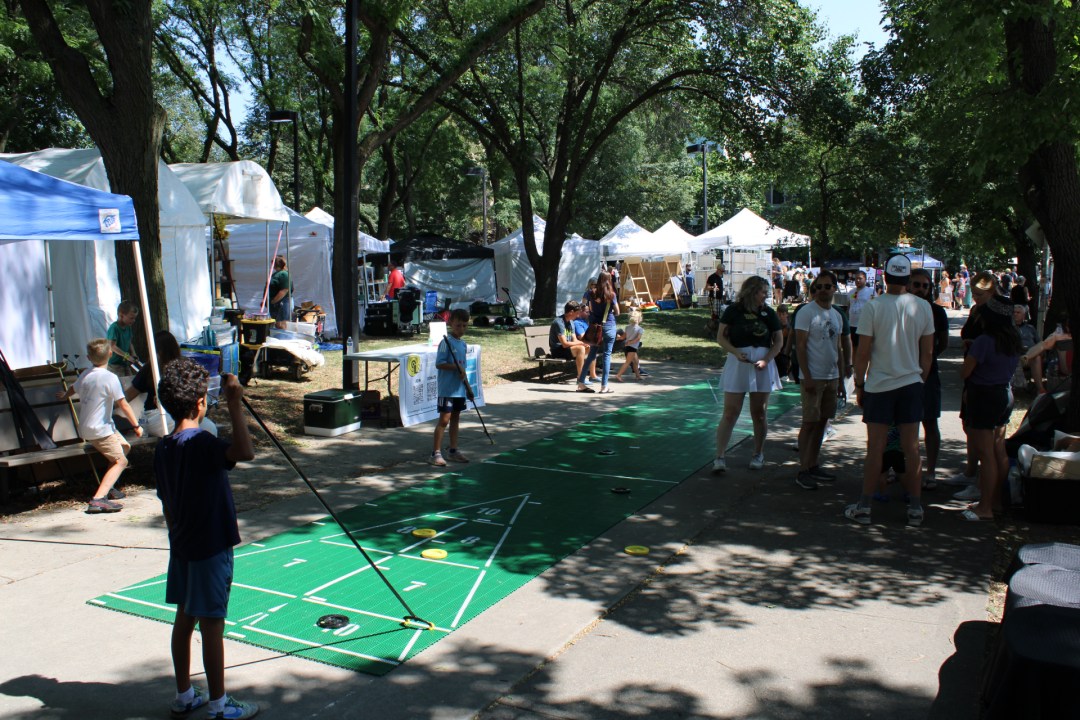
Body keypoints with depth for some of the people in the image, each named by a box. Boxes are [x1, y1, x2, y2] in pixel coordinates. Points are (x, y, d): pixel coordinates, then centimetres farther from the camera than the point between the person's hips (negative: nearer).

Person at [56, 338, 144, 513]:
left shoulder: (85, 375, 8)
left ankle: (107, 487, 23)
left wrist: (65, 395, 53)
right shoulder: (110, 378, -17)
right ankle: (98, 499, -25)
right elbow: (123, 405, -17)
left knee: (125, 447, 21)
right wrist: (136, 425, -8)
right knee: (120, 461, -11)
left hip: (87, 427, 9)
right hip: (99, 430, -9)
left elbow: (74, 388, 30)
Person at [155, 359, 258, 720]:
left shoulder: (164, 447, 5)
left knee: (185, 618, 16)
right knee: (212, 624, 1)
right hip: (210, 548, -8)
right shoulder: (200, 444, -21)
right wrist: (234, 403, -33)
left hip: (182, 548, 8)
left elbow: (167, 504, 12)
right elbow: (244, 452, -40)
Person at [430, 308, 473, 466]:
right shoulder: (446, 342, -11)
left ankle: (453, 450, 23)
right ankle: (436, 453, -4)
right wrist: (456, 366, -26)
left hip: (460, 389, 8)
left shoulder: (463, 344, 12)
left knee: (455, 418, 14)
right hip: (447, 389, -8)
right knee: (444, 419, -8)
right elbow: (439, 364, -17)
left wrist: (468, 387, 20)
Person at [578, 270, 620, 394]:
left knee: (591, 355, 13)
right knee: (606, 355, 2)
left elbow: (590, 310, 8)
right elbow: (617, 312, -1)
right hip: (609, 326, -3)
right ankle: (604, 386, 2)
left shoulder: (592, 294, 0)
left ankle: (581, 382, 13)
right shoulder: (611, 295, -8)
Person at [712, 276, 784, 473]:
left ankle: (758, 454, 24)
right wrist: (736, 352, -17)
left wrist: (766, 360, -9)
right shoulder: (733, 310, -2)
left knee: (759, 413, 9)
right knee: (730, 413, -5)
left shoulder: (769, 313, 5)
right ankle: (720, 457, -3)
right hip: (737, 365, -2)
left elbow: (779, 341, 6)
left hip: (762, 366, 2)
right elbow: (721, 337, -1)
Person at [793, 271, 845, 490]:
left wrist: (841, 378, 16)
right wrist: (807, 377, -17)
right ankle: (803, 471, -2)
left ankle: (813, 465, 18)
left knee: (822, 421, 10)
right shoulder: (806, 312, -8)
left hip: (831, 376, 7)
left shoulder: (837, 315, 14)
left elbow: (838, 349, 19)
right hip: (813, 377, -7)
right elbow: (800, 346, -12)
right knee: (809, 423, -6)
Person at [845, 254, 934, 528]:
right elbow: (928, 353, 5)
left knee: (875, 449, 2)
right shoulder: (923, 308, -1)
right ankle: (915, 508, 14)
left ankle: (863, 507, 7)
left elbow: (863, 353, -9)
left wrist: (859, 385, 2)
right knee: (911, 449, 8)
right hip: (911, 384, 3)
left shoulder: (873, 308, -11)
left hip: (879, 386, -3)